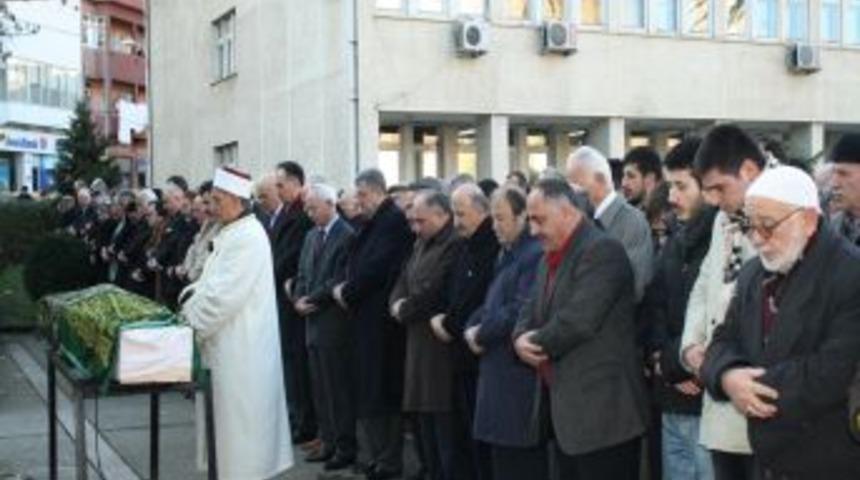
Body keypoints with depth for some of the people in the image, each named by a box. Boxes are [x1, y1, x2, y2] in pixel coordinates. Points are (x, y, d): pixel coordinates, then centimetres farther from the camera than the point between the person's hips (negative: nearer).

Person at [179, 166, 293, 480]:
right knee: (242, 415, 16)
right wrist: (192, 293, -1)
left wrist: (191, 318, -13)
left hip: (242, 346, -10)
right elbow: (215, 280, 17)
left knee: (241, 418, -1)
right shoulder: (233, 233, 13)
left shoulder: (247, 237, -20)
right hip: (235, 341, 10)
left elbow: (225, 295, -23)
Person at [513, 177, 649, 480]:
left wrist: (537, 343, -8)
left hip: (602, 411, -9)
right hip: (565, 409, 9)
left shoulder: (602, 250, -14)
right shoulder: (551, 257, 17)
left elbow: (580, 319, -24)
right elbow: (531, 311, 18)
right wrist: (521, 339, -5)